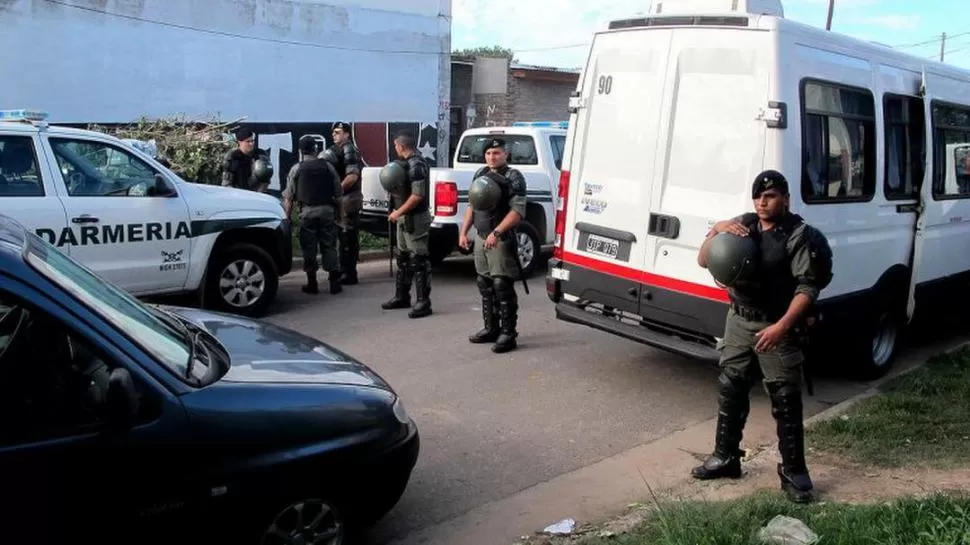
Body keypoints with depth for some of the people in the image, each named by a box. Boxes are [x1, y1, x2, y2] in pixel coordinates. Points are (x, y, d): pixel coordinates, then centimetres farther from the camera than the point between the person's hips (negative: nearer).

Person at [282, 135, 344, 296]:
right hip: (327, 210, 1)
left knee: (309, 247, 6)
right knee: (329, 246, 6)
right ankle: (334, 283, 5)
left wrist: (287, 216, 5)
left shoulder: (297, 169, 1)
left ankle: (312, 284, 9)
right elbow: (338, 192, 4)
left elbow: (288, 197, -1)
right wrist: (337, 212, 11)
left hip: (307, 211, -1)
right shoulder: (327, 166, 5)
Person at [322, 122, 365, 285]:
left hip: (349, 199, -10)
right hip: (343, 199, 10)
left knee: (349, 238, -6)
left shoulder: (349, 150, -12)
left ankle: (350, 274, -2)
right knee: (343, 236, 16)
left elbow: (353, 176, -23)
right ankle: (343, 270, 25)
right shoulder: (338, 149, 17)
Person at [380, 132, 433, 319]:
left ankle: (423, 302, -2)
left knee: (418, 261, -6)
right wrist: (398, 212, 7)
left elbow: (418, 195, -24)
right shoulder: (407, 163, 12)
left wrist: (398, 212, -17)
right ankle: (402, 297, 29)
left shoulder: (417, 165, -18)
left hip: (415, 219, -10)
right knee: (403, 259, 17)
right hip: (404, 218, 10)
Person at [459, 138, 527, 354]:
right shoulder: (480, 174, 15)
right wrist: (464, 231, 14)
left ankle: (508, 334, -1)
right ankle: (491, 329, 25)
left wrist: (496, 233, -24)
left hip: (501, 240, -8)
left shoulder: (513, 177, -8)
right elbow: (471, 205, 22)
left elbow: (518, 211, -17)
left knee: (502, 287, -8)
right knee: (484, 285, 13)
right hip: (480, 238, 8)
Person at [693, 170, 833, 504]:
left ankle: (793, 472, 12)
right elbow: (704, 262, 5)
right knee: (730, 391, 12)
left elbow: (807, 288, -16)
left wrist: (782, 327, -27)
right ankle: (725, 457, 26)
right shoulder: (742, 225, 5)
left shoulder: (800, 236, -10)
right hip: (738, 320, 5)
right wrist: (717, 230, -14)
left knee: (786, 402, 0)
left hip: (777, 327, -5)